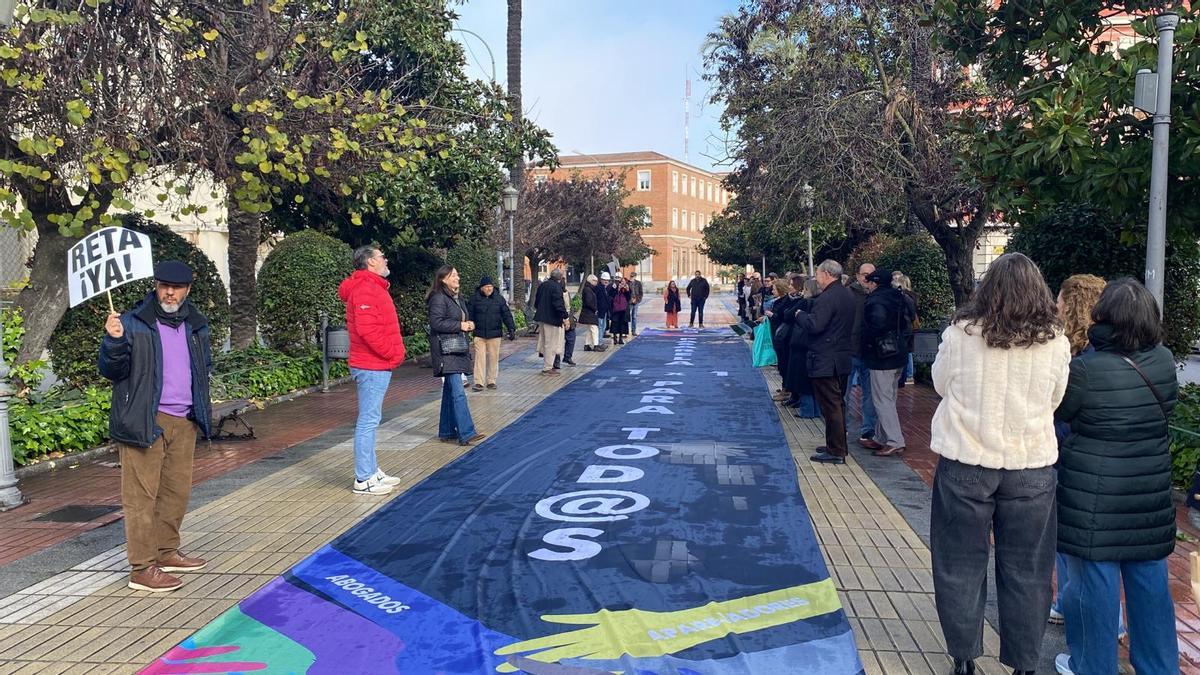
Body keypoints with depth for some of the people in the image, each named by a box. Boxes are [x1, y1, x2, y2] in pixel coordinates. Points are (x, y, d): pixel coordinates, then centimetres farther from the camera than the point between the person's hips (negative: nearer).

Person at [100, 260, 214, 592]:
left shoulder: (196, 325, 12)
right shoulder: (133, 323, -6)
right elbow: (111, 370, -9)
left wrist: (202, 406, 16)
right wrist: (113, 341, -27)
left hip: (184, 421, 6)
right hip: (145, 420, -6)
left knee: (178, 490, 14)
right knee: (142, 494, -3)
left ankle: (166, 552, 29)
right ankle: (142, 568, 2)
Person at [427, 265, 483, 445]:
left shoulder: (456, 297, 18)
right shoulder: (438, 298, -11)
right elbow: (436, 322, -20)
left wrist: (468, 325, 8)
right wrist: (460, 325, -15)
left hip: (458, 349, 10)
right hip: (446, 351, -10)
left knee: (450, 391, 13)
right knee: (458, 392, -14)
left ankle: (447, 431, 20)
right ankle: (466, 433, -16)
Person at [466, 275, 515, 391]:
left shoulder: (499, 299, 4)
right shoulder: (475, 299, 0)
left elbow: (507, 315, 4)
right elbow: (469, 315, 3)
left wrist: (511, 329, -3)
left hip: (495, 334, 2)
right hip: (479, 334, -1)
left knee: (493, 358, 7)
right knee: (479, 358, -3)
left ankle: (491, 381, 17)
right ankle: (479, 382, 0)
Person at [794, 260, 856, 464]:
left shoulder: (827, 298, -20)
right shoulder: (847, 295, 11)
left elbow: (814, 325, -26)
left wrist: (800, 315, -8)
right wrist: (805, 317, 14)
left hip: (825, 362, -10)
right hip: (843, 360, 10)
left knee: (830, 407, -3)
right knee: (837, 404, 19)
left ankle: (835, 452, 2)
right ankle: (838, 445, 28)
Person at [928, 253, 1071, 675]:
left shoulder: (960, 334, -10)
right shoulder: (1055, 342, -7)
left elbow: (940, 384, 5)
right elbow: (1054, 401, 6)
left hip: (965, 464, -1)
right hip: (1031, 466, 1)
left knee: (961, 566, 13)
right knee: (1026, 572, 14)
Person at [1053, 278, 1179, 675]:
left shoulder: (1086, 370, -20)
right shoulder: (1165, 361, -2)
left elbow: (1058, 411, -4)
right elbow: (1166, 408, 13)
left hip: (1095, 496, -5)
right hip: (1151, 494, 5)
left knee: (1095, 580, 7)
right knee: (1150, 579, 16)